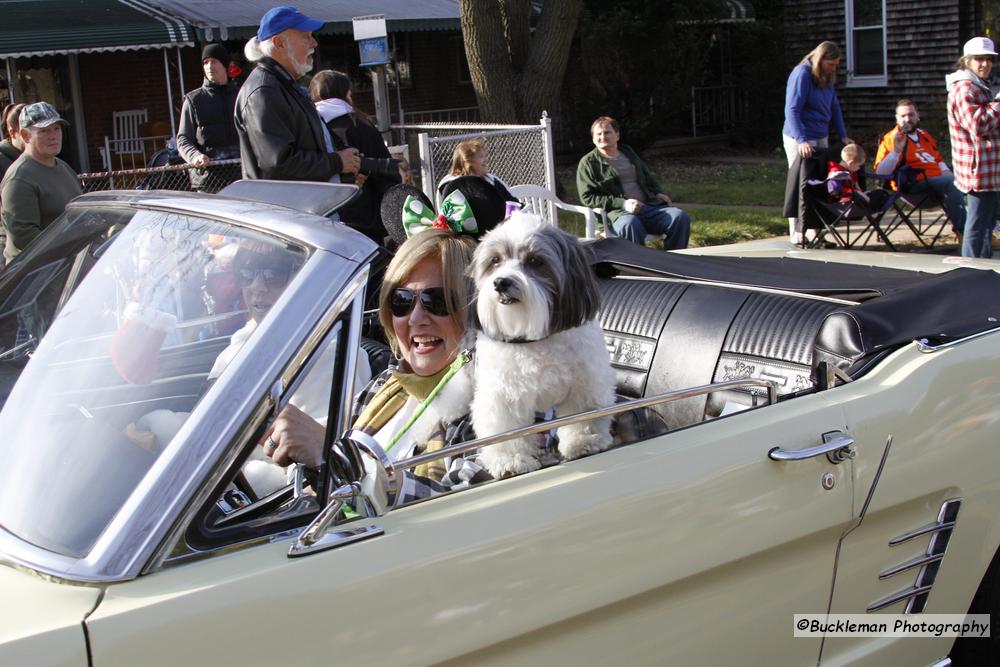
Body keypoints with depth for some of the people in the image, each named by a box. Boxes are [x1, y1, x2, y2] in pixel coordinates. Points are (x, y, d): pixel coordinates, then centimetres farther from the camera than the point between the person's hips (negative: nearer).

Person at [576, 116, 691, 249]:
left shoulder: (628, 152, 24)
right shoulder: (588, 163, 7)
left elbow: (649, 177, 37)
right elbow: (587, 197, -3)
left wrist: (658, 193, 14)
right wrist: (622, 204, -13)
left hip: (649, 207, 6)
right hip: (618, 212, -5)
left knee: (680, 217, -20)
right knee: (630, 224, -41)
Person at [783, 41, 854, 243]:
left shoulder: (827, 77, 9)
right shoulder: (801, 75, -16)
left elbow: (834, 107, 16)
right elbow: (792, 111, -22)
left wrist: (844, 136, 9)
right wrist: (801, 141, -31)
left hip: (821, 137, 8)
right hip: (799, 140, -8)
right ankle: (797, 235, 3)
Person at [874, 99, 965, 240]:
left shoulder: (925, 135, 24)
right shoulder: (891, 138, 0)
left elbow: (939, 159, 37)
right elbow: (881, 172, -11)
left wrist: (946, 172, 16)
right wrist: (896, 151, -23)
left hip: (937, 180, 8)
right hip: (913, 185, -8)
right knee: (951, 183, -30)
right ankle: (962, 231, -24)